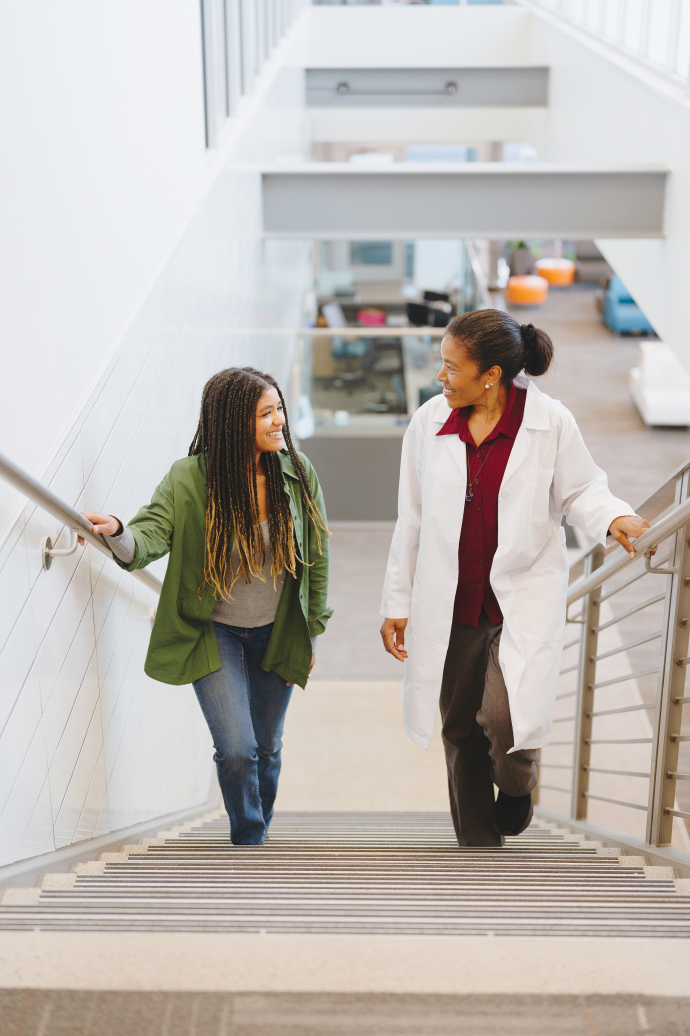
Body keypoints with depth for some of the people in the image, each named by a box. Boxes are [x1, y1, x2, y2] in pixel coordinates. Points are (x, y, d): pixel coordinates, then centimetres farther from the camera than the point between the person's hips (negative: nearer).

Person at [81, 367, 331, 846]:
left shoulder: (298, 473, -8)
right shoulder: (189, 479, -16)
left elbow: (317, 554, 2)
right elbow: (149, 537, -25)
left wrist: (312, 628, 6)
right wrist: (117, 532, -49)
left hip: (277, 634, 3)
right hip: (214, 632, -3)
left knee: (267, 747, 14)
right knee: (236, 749, -12)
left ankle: (259, 831, 40)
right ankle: (249, 842, 14)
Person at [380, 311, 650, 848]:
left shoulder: (550, 421, -10)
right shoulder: (430, 422, -2)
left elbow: (579, 490, 4)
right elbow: (413, 520, 5)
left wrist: (613, 518, -19)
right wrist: (397, 603, 8)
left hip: (525, 598, -3)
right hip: (451, 603, 3)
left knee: (504, 718, -20)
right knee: (461, 732, 11)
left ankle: (517, 783, 18)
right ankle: (480, 850, 30)